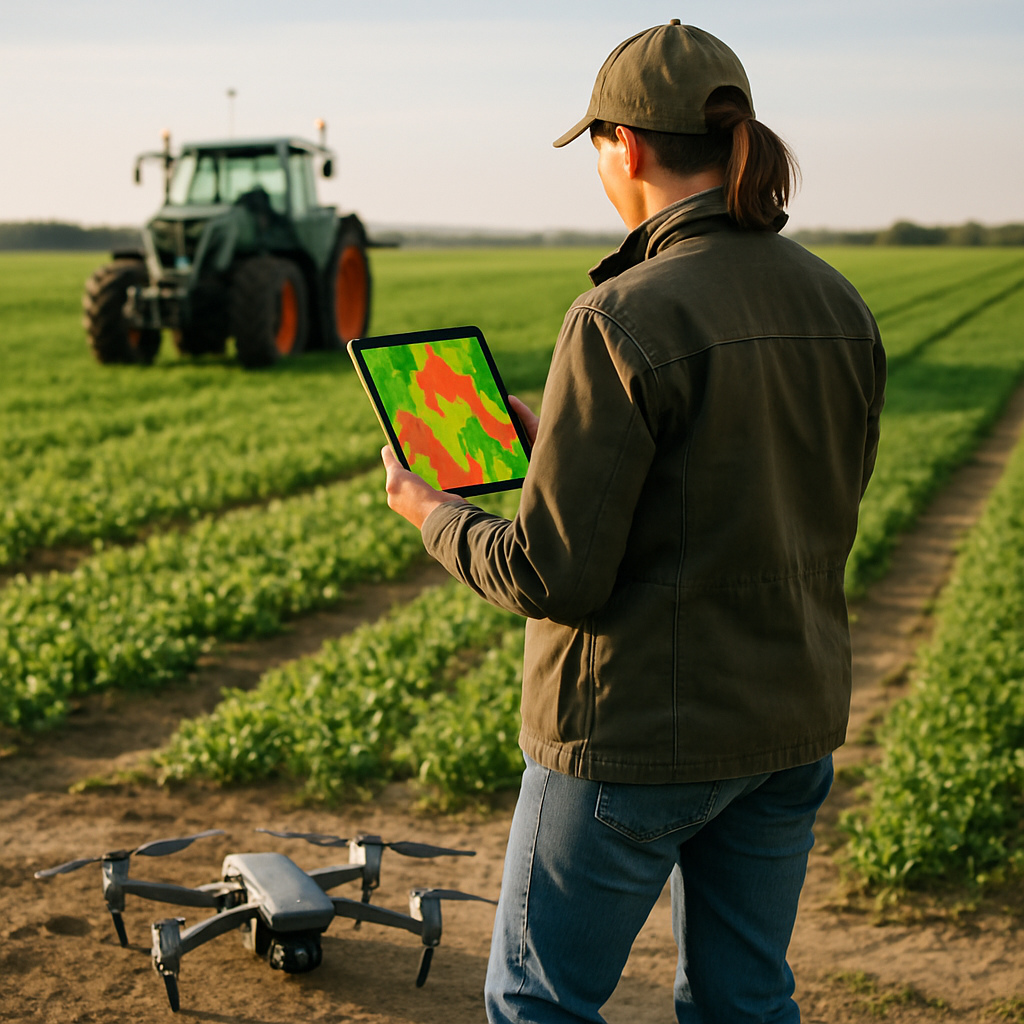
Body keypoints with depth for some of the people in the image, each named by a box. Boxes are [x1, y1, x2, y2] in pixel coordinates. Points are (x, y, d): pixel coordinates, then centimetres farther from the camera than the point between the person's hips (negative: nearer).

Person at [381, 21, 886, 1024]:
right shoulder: (840, 308, 1)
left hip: (637, 731, -7)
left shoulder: (624, 321, -21)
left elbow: (554, 575, -21)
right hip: (792, 716, 7)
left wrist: (431, 512, -1)